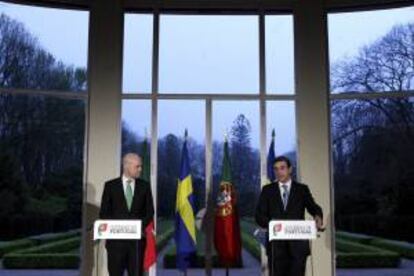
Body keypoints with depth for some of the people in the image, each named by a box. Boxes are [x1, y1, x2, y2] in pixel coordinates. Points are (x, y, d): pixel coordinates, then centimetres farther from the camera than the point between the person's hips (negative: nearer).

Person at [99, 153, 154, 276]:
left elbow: (150, 211, 7)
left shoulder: (144, 186, 7)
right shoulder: (110, 186, 3)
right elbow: (103, 212, 3)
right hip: (116, 238, -1)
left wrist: (140, 226, -8)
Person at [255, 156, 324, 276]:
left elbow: (313, 207, -2)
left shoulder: (302, 189, 10)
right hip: (276, 244, 0)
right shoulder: (267, 190, 10)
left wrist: (318, 216, -26)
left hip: (298, 244, 0)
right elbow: (259, 215, 3)